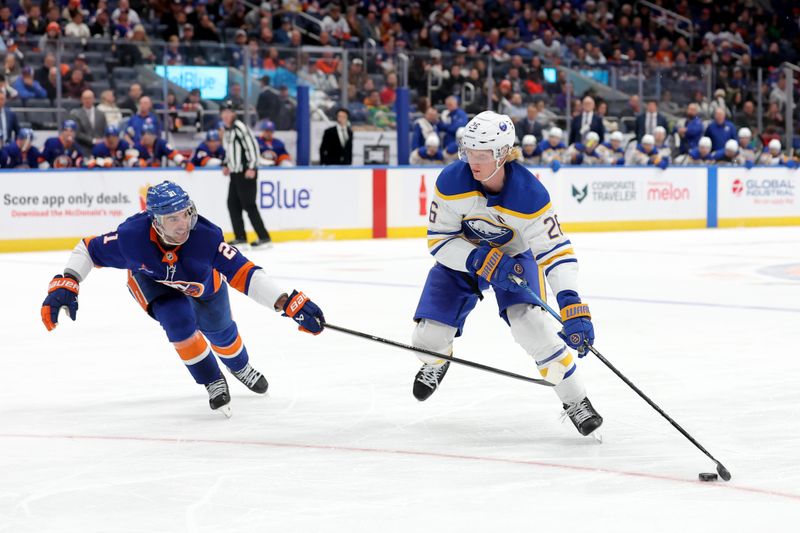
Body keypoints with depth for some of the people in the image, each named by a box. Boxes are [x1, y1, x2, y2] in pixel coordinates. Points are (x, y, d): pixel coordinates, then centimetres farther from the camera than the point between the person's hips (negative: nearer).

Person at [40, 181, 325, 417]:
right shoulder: (133, 236, -41)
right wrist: (64, 286, -36)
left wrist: (289, 303, -48)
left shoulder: (206, 236, -42)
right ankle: (213, 382, -1)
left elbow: (244, 274, -40)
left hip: (203, 280, 1)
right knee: (179, 321, -26)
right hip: (151, 280, -1)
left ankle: (240, 366, 54)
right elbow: (88, 250, -25)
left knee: (220, 330, 17)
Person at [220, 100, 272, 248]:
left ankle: (264, 238, -8)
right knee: (233, 204, 8)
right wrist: (226, 164, 15)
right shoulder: (227, 129, 15)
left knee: (248, 205, -10)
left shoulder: (240, 127, -14)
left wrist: (252, 168, -23)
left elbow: (252, 146, -19)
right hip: (235, 172, 10)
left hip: (246, 173, -10)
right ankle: (240, 237, 14)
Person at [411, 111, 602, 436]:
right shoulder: (451, 181, -27)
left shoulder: (529, 193, -32)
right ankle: (436, 362, 34)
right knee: (428, 339, -9)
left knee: (530, 323, -29)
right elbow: (438, 240, -19)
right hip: (462, 258, 2)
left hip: (515, 256, -2)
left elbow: (556, 251, -31)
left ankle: (575, 401, -11)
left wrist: (573, 308, -43)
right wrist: (482, 260, -35)